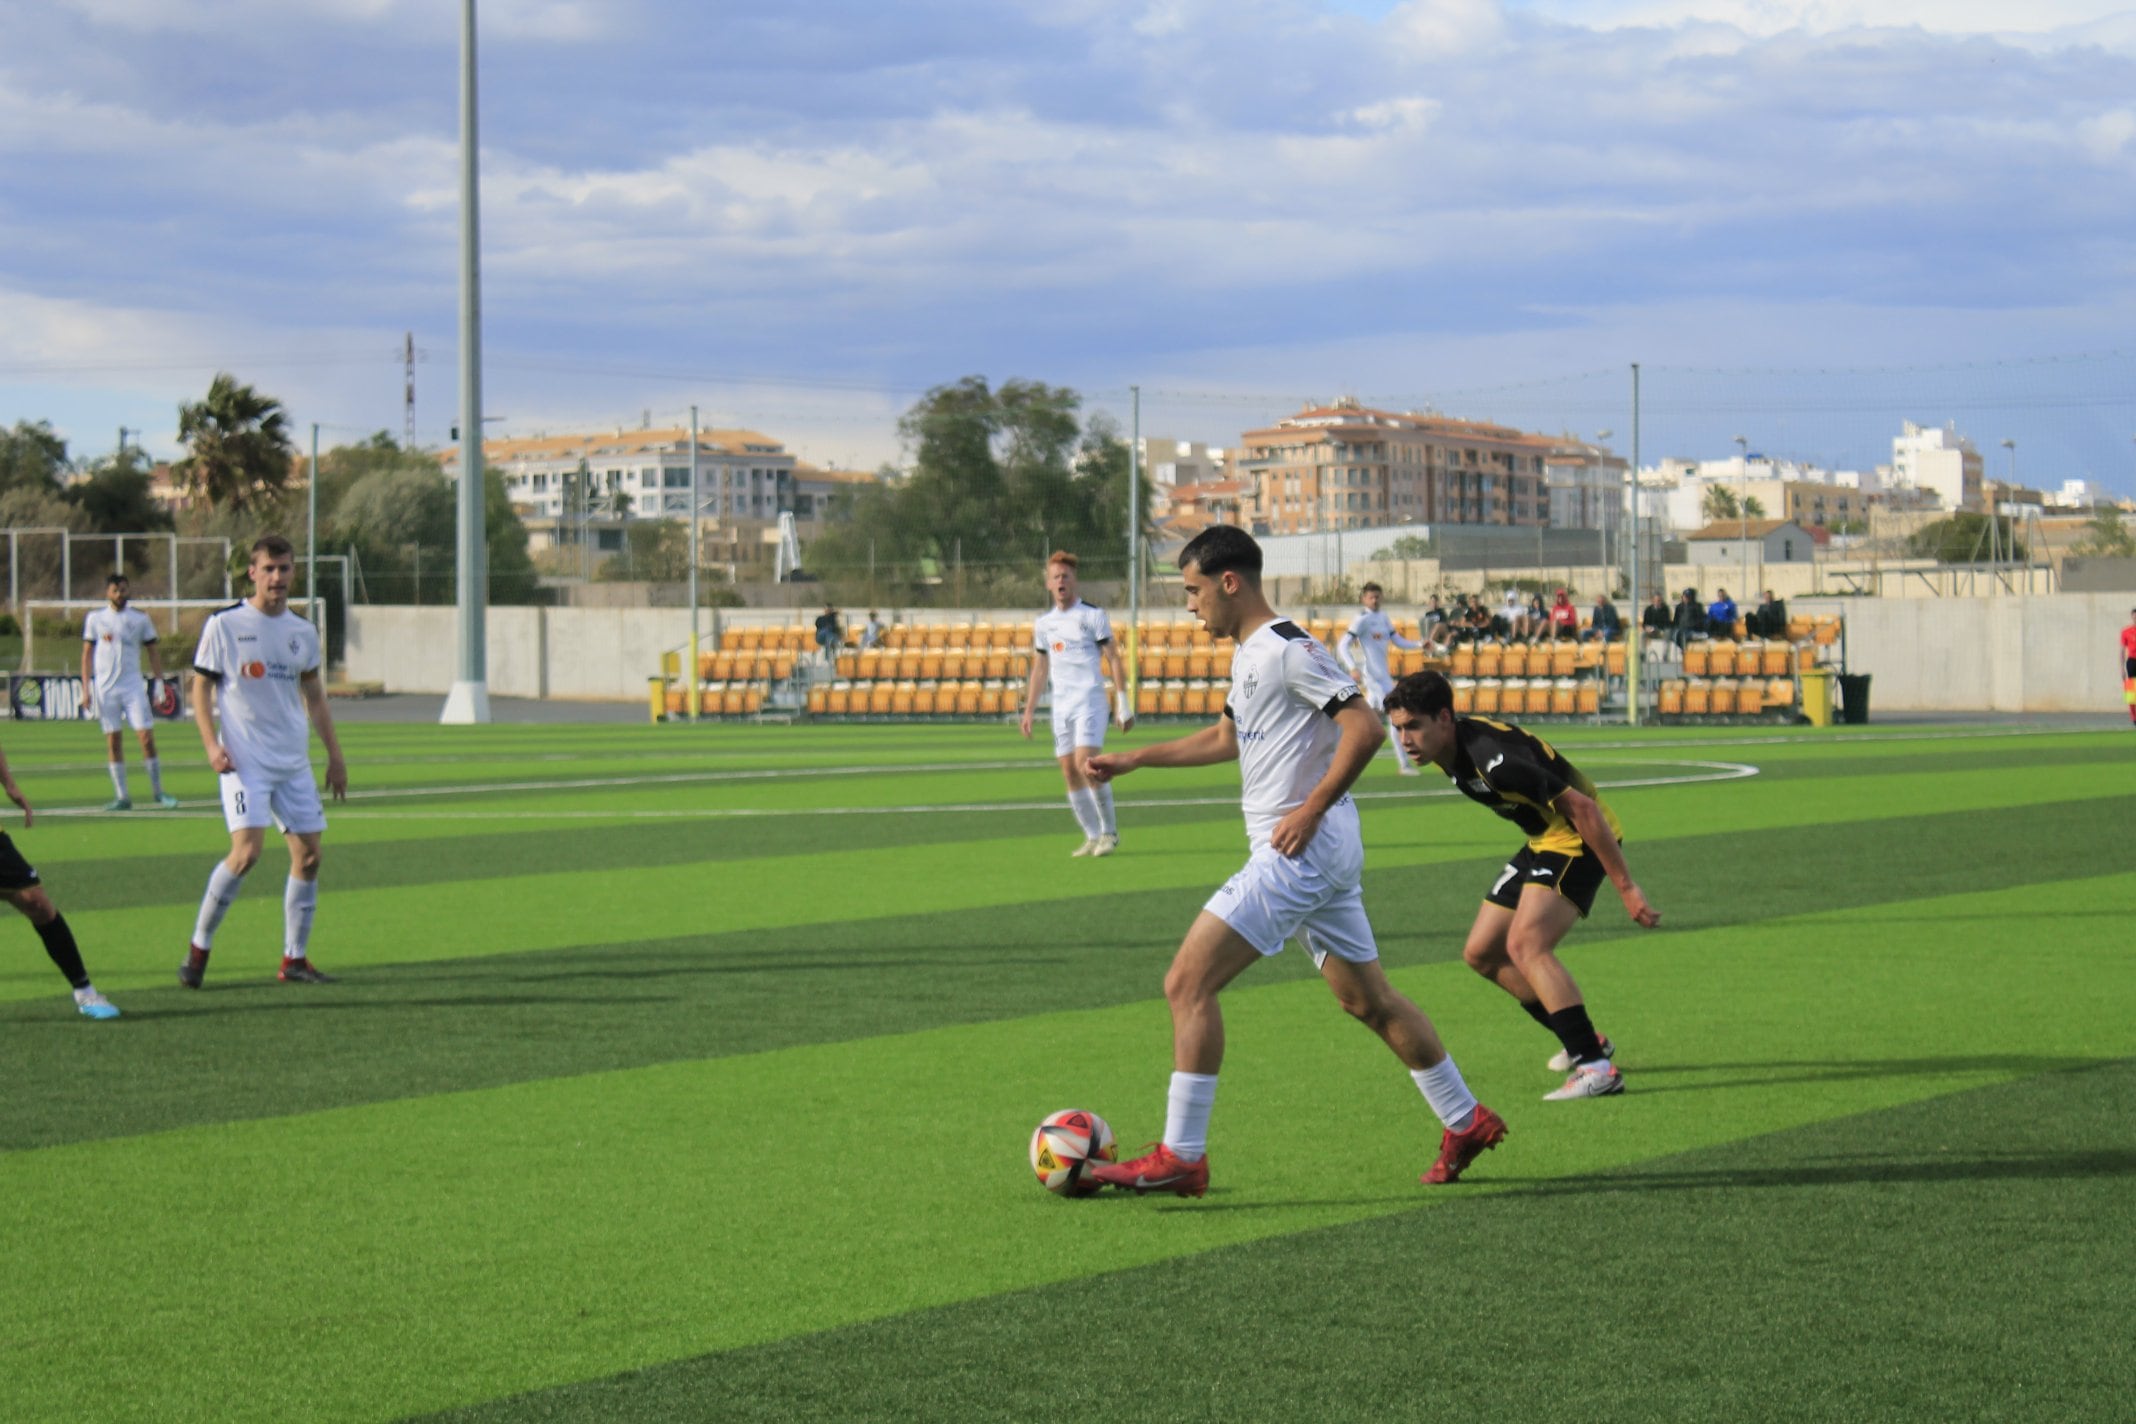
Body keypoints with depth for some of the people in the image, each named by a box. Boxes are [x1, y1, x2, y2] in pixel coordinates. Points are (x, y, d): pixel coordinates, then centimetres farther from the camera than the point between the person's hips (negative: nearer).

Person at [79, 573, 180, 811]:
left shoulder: (140, 619, 5)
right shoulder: (95, 618, 6)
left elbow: (153, 652, 10)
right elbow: (87, 654, 9)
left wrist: (159, 682, 1)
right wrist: (85, 688, 2)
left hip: (133, 685, -1)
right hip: (105, 688, 1)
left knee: (146, 736, -8)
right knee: (113, 741, 1)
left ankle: (158, 791, 1)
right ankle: (122, 797, 5)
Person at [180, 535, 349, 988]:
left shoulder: (303, 632, 10)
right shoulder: (224, 625, -3)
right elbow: (201, 687, 0)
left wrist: (334, 754, 16)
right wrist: (211, 744, -13)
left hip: (295, 763, 5)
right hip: (245, 761, -5)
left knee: (308, 854, 0)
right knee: (246, 850, -18)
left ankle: (295, 959, 10)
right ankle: (199, 946, -3)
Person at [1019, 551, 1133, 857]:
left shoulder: (1093, 616, -1)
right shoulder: (1043, 623, 14)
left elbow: (1113, 659, -3)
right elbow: (1039, 669, 20)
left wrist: (1123, 702, -9)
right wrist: (1029, 711, 16)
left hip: (1090, 699, -6)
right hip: (1060, 703, 6)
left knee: (1086, 765, -18)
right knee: (1069, 772, 1)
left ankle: (1109, 831, -5)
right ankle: (1092, 837, 8)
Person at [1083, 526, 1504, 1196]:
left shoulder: (1286, 650, -14)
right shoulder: (1248, 656, 17)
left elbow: (1365, 727, -20)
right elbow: (1227, 738, 33)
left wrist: (1311, 809, -20)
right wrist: (1133, 759, 32)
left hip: (1301, 849, -10)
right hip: (1322, 858, 10)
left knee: (1188, 983, -11)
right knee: (1367, 998, 16)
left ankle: (1179, 1158, -11)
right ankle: (1466, 1121, 24)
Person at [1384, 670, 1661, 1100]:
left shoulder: (1493, 758, -30)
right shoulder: (1450, 753, -1)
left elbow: (1582, 807, -27)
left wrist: (1625, 887, -26)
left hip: (1580, 838, -10)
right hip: (1544, 840, 10)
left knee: (1525, 944, -26)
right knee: (1481, 953, 12)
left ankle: (1597, 1068, -27)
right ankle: (1584, 1041, 24)